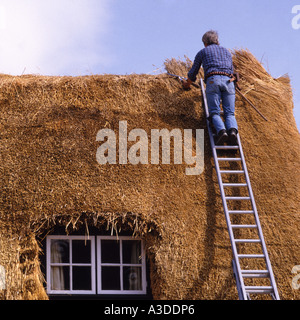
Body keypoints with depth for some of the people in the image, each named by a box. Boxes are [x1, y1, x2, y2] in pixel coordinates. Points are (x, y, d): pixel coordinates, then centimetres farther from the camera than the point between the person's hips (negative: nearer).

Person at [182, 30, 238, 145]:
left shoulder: (202, 52, 23)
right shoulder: (226, 51, 32)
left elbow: (193, 73, 30)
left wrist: (187, 84, 50)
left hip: (213, 80, -2)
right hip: (228, 81, 3)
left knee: (215, 113, -7)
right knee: (230, 113, -3)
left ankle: (221, 131, -37)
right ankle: (232, 130, -34)